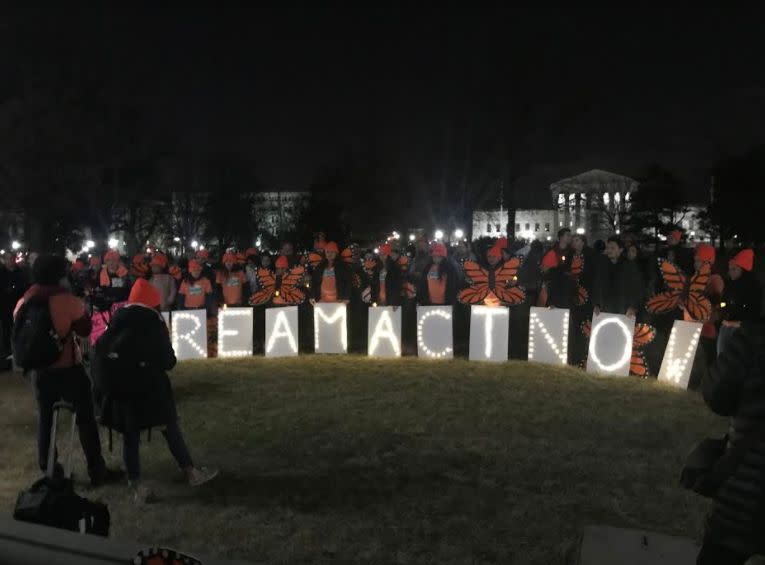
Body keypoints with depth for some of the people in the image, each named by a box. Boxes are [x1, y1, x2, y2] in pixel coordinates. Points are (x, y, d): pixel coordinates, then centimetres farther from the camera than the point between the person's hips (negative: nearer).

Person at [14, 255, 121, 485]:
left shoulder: (23, 303, 2)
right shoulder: (69, 300, -15)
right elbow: (85, 329, -6)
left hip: (40, 370, 5)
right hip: (68, 369, -5)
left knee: (45, 419, 17)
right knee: (86, 419, 3)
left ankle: (47, 468, 28)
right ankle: (97, 471, 8)